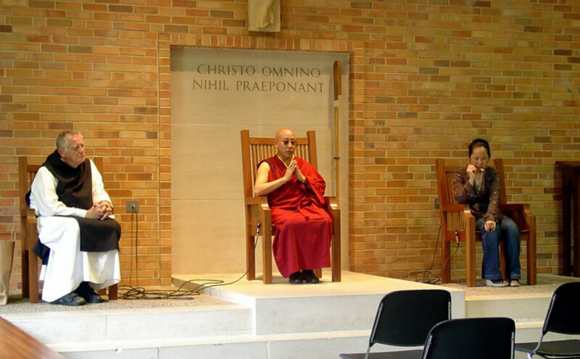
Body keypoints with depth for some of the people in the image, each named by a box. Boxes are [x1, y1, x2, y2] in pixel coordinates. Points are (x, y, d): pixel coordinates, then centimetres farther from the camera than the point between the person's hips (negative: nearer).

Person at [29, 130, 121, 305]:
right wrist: (86, 214, -25)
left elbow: (99, 192, 11)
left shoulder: (88, 166, 9)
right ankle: (60, 292, -36)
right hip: (50, 222, -6)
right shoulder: (45, 173, -12)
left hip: (83, 218, 6)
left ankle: (86, 284, -19)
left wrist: (105, 204, -15)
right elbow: (50, 208, -21)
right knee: (73, 228, -38)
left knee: (111, 225, -21)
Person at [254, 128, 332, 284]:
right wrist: (285, 178, -6)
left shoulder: (304, 165, 24)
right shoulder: (267, 165, 12)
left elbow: (321, 187, 15)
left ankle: (309, 269, -22)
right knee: (291, 224, -39)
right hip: (280, 208, -3)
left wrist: (302, 178, 0)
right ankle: (293, 270, -25)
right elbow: (258, 190, -5)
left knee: (324, 221, -30)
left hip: (305, 206, 3)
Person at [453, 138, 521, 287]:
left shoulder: (493, 174, 4)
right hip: (471, 215, -3)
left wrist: (491, 218, -29)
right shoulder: (460, 174, 0)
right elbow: (459, 198, -13)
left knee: (512, 227, -28)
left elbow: (494, 198, -12)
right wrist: (471, 179, -21)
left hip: (490, 213, 3)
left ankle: (513, 275, -22)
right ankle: (493, 276, -30)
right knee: (491, 229, -35)